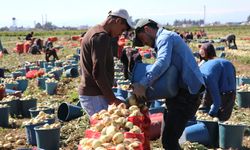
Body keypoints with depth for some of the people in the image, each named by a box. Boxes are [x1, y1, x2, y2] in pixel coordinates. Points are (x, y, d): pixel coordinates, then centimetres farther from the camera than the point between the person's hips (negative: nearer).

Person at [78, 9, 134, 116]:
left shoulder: (94, 31, 16)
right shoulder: (101, 36, -16)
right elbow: (98, 72, -22)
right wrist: (112, 98, -16)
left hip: (89, 93, 10)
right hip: (94, 95, -10)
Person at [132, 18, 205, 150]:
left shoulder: (165, 37, -8)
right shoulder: (169, 38, 25)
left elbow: (162, 62, -28)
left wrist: (143, 84, -29)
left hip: (186, 93, -11)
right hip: (183, 93, 11)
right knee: (169, 136, 18)